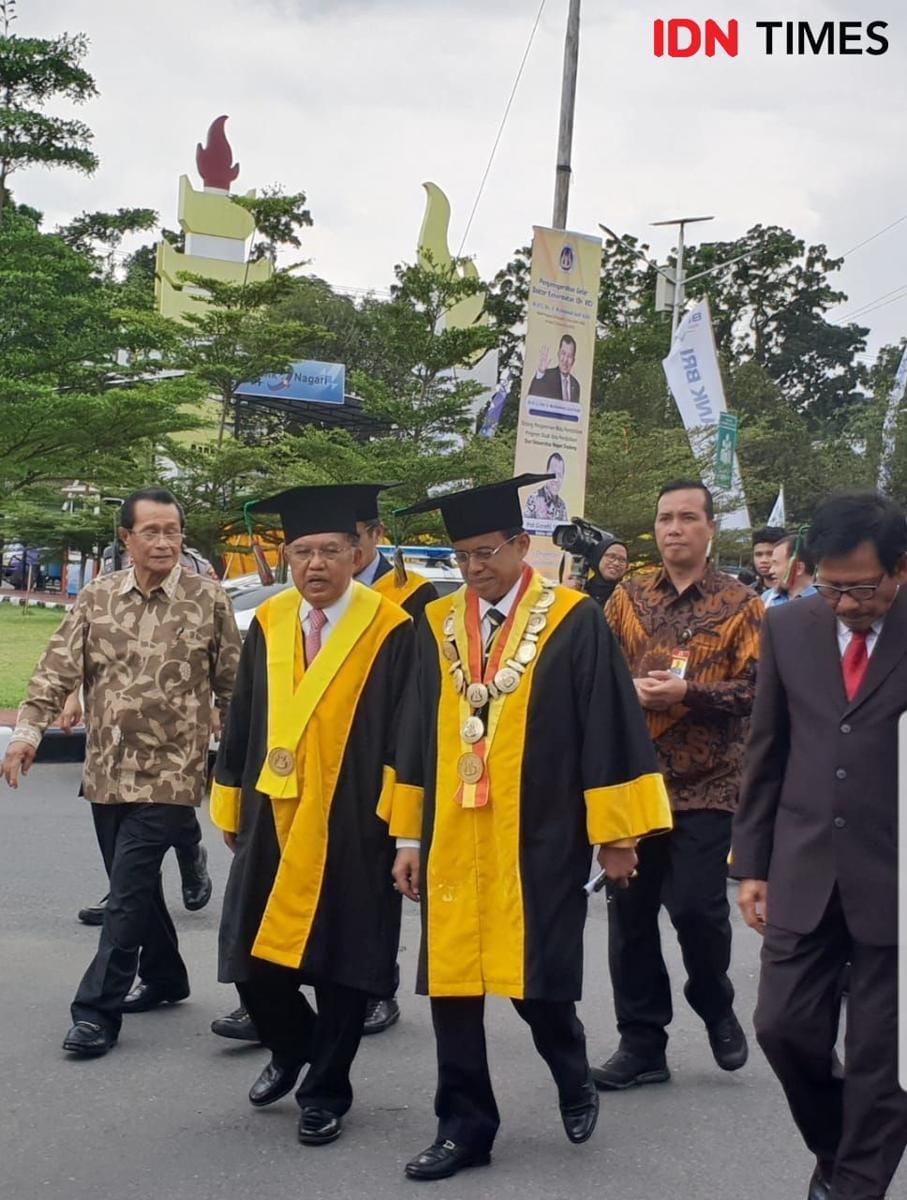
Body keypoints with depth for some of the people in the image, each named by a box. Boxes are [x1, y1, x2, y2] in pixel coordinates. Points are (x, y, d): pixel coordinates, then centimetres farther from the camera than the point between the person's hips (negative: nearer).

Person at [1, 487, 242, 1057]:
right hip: (108, 772, 4)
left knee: (129, 888, -9)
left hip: (169, 774, -4)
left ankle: (97, 1007, -2)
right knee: (134, 884, 16)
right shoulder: (96, 597, 3)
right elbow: (59, 668, 0)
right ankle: (165, 977, 35)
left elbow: (232, 686, 1)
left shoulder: (209, 600, -5)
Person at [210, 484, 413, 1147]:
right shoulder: (268, 623, 5)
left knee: (340, 966, 6)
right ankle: (292, 1047, 38)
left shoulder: (393, 632, -9)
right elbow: (242, 724, 10)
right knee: (253, 960, 9)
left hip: (351, 829, -4)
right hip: (271, 821, 4)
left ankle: (326, 1089, 26)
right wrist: (231, 810, 12)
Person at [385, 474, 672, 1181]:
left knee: (538, 983, 0)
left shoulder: (574, 622, -6)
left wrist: (616, 831, -6)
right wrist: (409, 835, 9)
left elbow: (608, 727, -6)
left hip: (540, 841, -4)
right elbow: (417, 733, 9)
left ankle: (575, 1079, 32)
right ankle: (465, 1127, 20)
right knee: (452, 983, 5)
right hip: (452, 840, 4)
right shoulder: (438, 624, 6)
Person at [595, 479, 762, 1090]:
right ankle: (642, 1042, 17)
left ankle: (716, 1007, 24)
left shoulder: (741, 604, 0)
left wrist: (688, 693, -18)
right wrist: (629, 690, -12)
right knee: (629, 912, 5)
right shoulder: (628, 596, 8)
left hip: (705, 785, -3)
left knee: (697, 906, -6)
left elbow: (758, 690, -6)